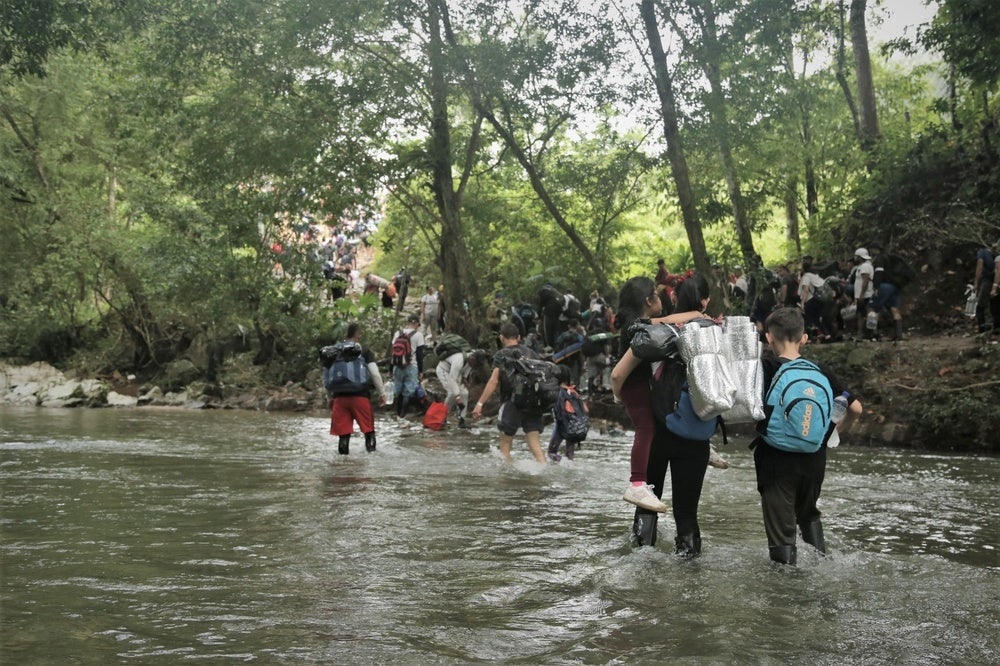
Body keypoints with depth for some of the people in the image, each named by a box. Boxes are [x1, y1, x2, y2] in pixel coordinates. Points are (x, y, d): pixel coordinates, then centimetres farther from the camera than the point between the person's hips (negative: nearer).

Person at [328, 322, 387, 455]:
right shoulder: (365, 352, -2)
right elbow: (375, 374, -8)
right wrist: (382, 393, 2)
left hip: (340, 397, 3)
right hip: (361, 396, -3)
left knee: (343, 432, 7)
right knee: (368, 429, 9)